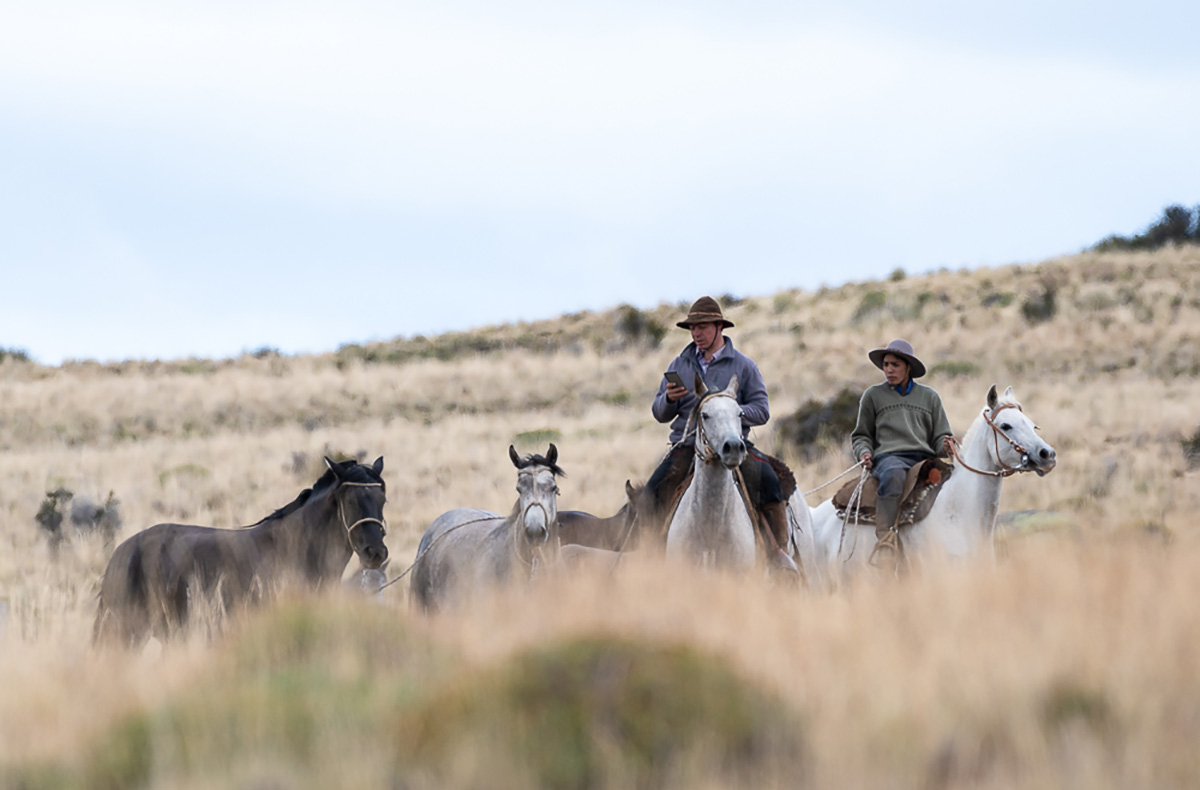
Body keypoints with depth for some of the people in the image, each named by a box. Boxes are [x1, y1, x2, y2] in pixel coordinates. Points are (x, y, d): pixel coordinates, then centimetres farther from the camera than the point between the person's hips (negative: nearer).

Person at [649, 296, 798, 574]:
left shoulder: (743, 366, 6)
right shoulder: (679, 365, 13)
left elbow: (761, 411, 0)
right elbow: (660, 413, 13)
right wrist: (670, 399, -11)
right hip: (687, 444, 2)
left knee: (770, 483, -26)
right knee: (652, 492, -21)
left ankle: (778, 551, -12)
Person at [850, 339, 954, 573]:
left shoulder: (929, 396, 24)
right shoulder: (873, 395, 20)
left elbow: (940, 436, 22)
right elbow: (861, 435, 23)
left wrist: (946, 445, -2)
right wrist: (864, 452, 1)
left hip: (924, 456, 3)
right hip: (888, 456, -3)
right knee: (893, 475, -42)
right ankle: (886, 542, -51)